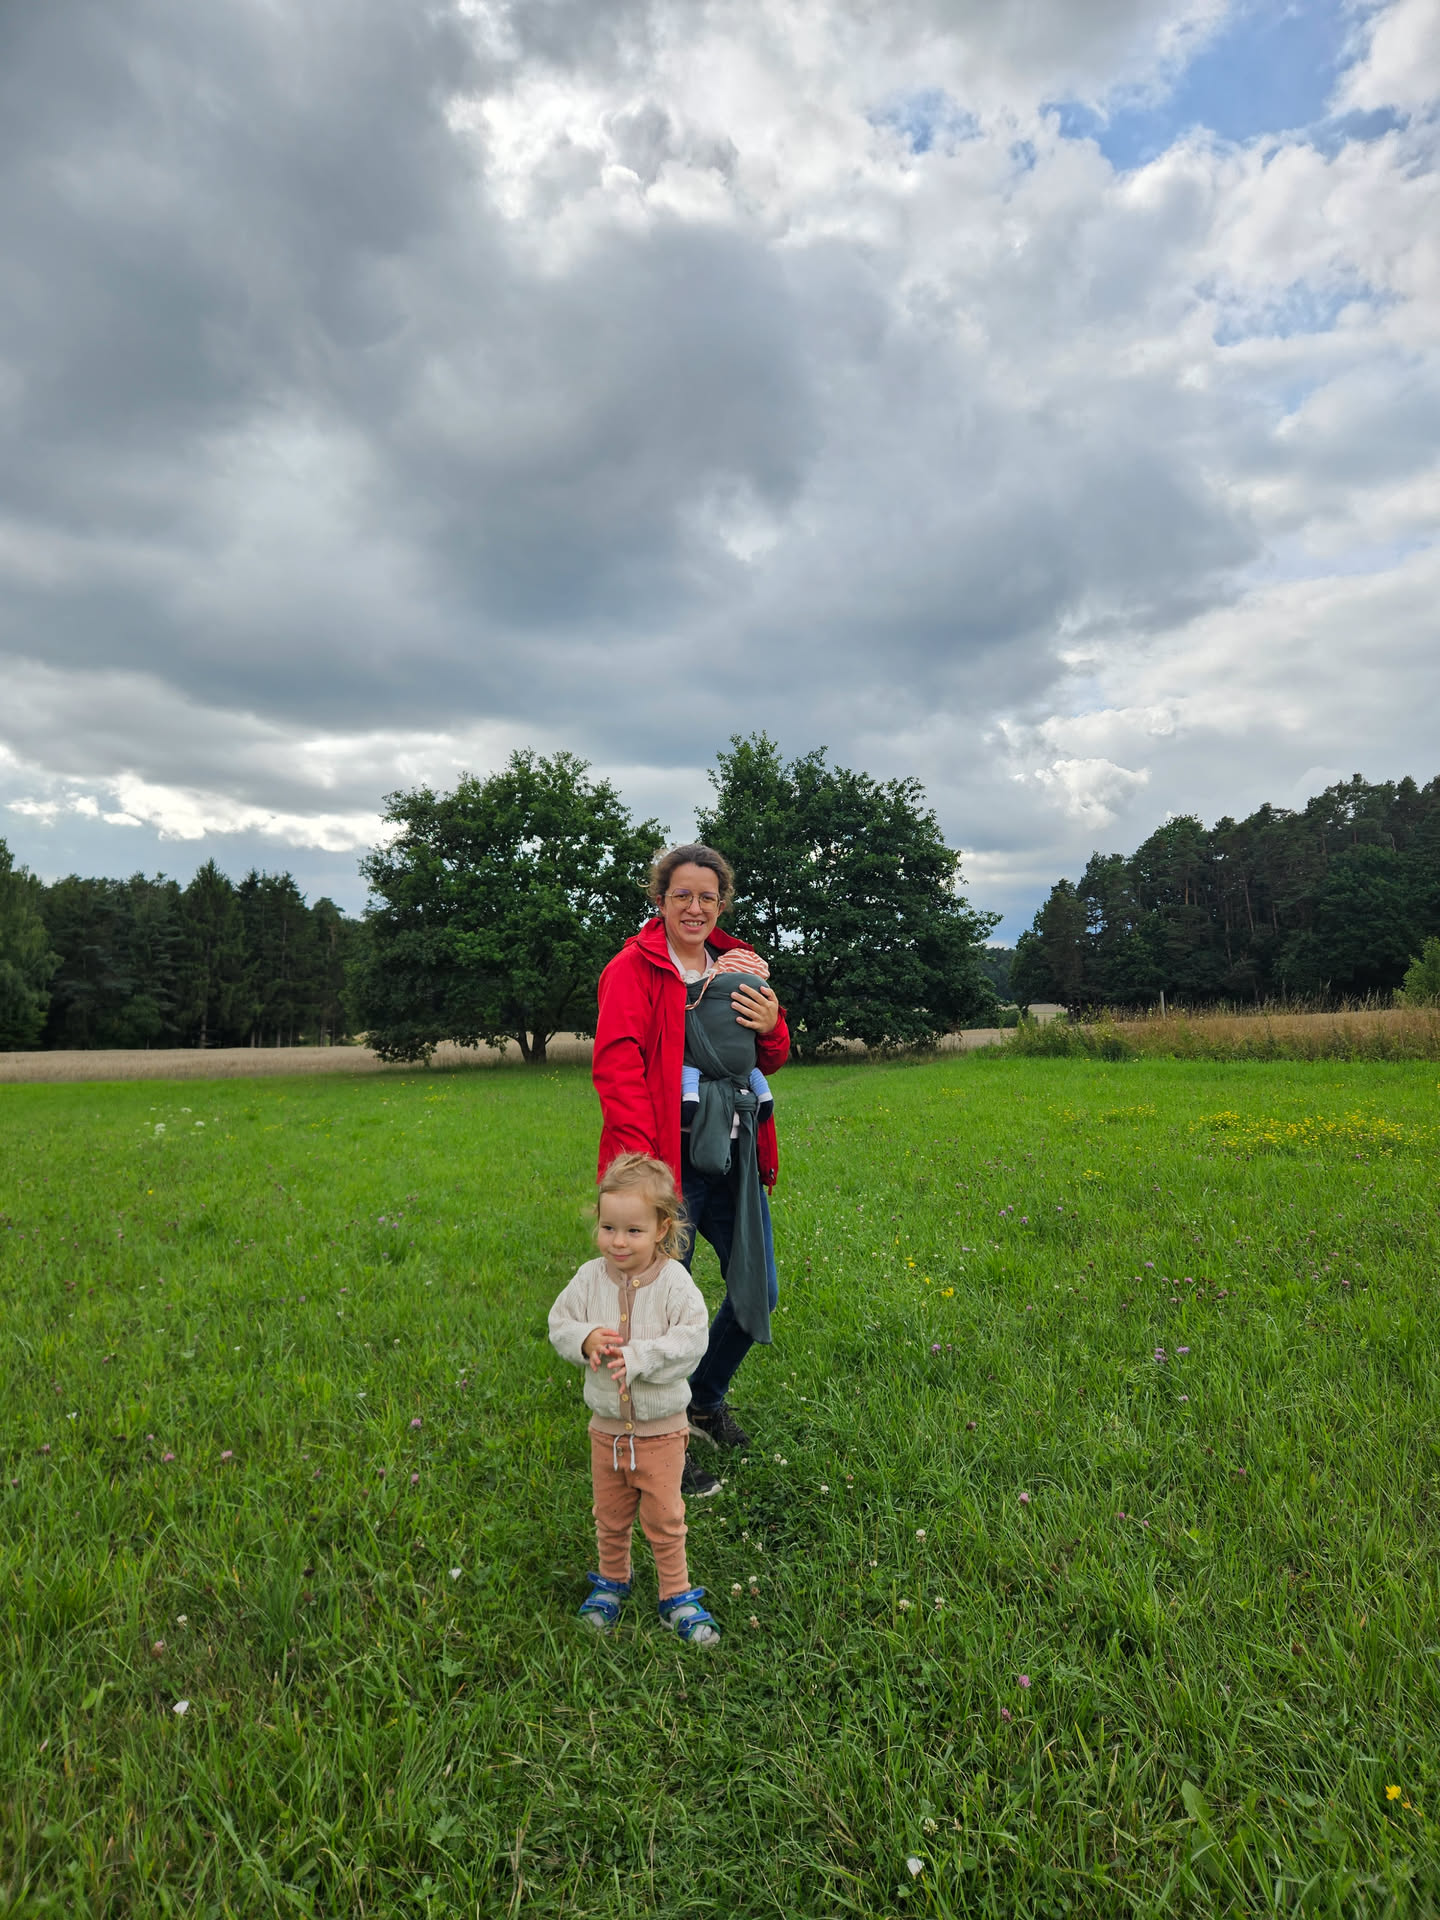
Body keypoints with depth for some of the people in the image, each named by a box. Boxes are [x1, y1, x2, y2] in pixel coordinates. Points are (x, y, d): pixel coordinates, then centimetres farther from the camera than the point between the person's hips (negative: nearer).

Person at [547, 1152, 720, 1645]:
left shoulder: (674, 1282, -19)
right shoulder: (590, 1277, -9)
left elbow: (690, 1341, -23)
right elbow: (559, 1325, -3)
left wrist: (636, 1356, -30)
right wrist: (586, 1340, -23)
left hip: (660, 1428, -3)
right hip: (606, 1425, 3)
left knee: (664, 1519, 11)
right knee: (610, 1517, 22)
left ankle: (677, 1596, 32)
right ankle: (611, 1580, 47)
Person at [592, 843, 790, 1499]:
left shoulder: (736, 967, 12)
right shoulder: (634, 968, -8)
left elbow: (767, 1064, 19)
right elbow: (618, 1068, -17)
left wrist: (770, 1029, -4)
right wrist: (640, 1163, -26)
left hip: (731, 1160, 7)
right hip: (667, 1163, -7)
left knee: (759, 1291, 15)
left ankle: (706, 1398, 41)